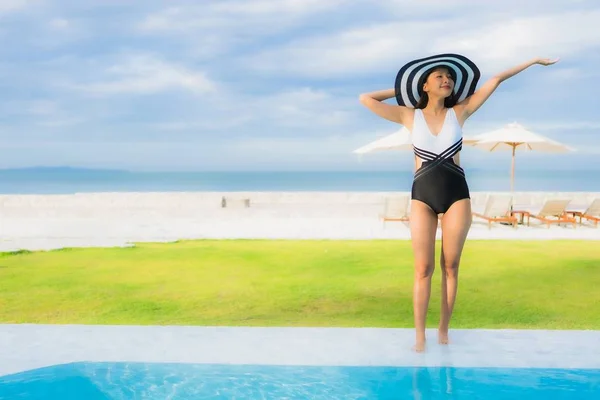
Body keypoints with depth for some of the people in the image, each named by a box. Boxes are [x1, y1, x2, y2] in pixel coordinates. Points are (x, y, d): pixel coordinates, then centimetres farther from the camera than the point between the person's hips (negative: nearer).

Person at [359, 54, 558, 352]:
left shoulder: (459, 112, 4)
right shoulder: (409, 116, 3)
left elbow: (496, 80, 8)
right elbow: (365, 99, -1)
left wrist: (533, 61, 11)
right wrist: (399, 90, 8)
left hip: (457, 194, 1)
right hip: (422, 196, -1)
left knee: (450, 266, 5)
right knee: (423, 268, -2)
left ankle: (444, 331, 16)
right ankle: (420, 336, 4)